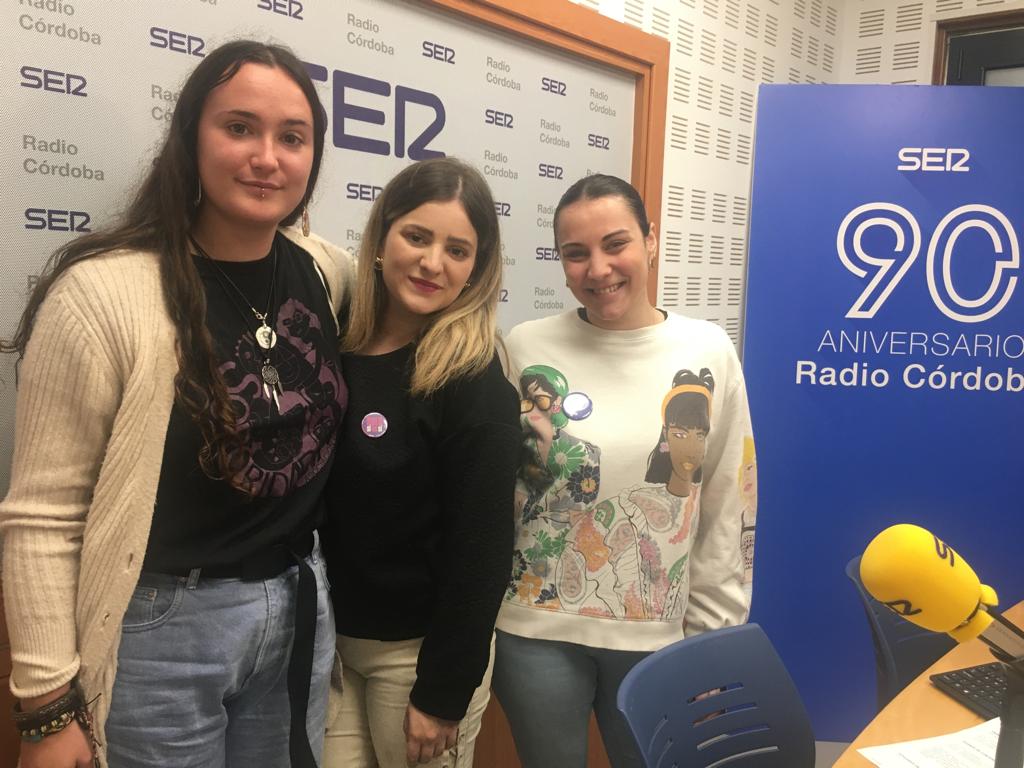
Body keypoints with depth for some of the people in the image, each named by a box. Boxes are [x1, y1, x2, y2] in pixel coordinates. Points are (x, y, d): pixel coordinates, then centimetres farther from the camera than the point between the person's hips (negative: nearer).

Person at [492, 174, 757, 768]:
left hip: (658, 638, 1)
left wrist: (712, 637, 4)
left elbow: (729, 510, 2)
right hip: (536, 633, -1)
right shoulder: (525, 350, -7)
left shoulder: (709, 352, -3)